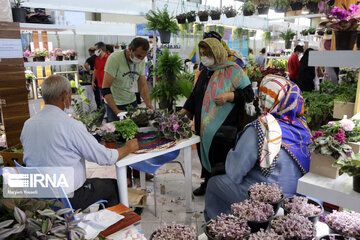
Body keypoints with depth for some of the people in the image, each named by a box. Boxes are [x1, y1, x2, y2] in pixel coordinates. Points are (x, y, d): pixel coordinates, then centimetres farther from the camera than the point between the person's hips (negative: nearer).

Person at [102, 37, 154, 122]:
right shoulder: (115, 58, -22)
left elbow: (143, 85, 4)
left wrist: (148, 104, -13)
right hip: (115, 105, -5)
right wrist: (116, 111, -31)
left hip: (132, 102, 5)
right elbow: (105, 89, -24)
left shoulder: (141, 62, -3)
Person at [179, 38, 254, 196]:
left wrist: (228, 96, -22)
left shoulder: (233, 70, -7)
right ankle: (207, 183, 31)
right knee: (205, 153, 13)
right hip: (204, 126, 7)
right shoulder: (205, 72, 15)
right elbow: (195, 94, 23)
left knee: (220, 159, -5)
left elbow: (249, 94, -8)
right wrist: (184, 111, 15)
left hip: (223, 128, -7)